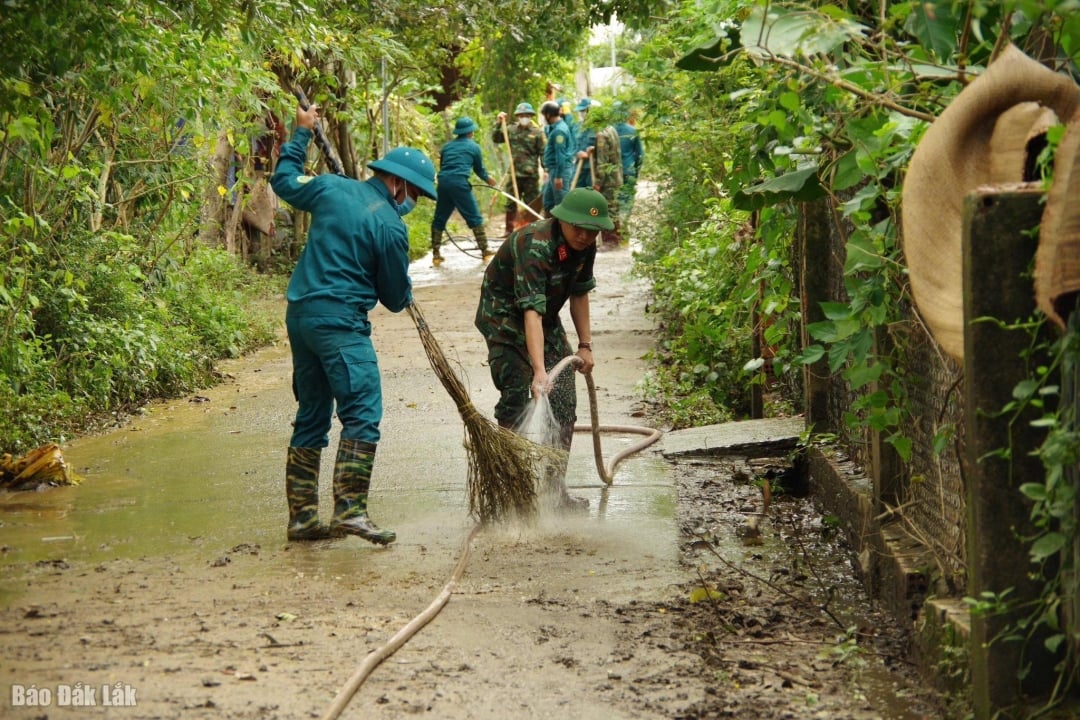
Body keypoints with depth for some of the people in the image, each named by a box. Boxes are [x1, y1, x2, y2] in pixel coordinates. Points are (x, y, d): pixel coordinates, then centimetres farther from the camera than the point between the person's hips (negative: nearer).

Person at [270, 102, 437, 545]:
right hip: (340, 323, -8)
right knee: (362, 415, -9)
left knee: (311, 417, 13)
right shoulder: (390, 226, -9)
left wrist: (302, 133, 37)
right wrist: (404, 296, 24)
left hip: (300, 315, 8)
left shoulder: (331, 189, 7)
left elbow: (284, 180, 27)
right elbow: (396, 297, 0)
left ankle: (302, 516, 15)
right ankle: (350, 509, -20)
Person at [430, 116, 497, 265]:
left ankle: (435, 254, 11)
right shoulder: (474, 147, 10)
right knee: (474, 218, 3)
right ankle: (485, 251, 3)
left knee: (439, 219, 12)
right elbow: (479, 169, 19)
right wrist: (488, 179, 40)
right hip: (459, 183, -4)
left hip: (443, 181, 4)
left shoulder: (447, 146, 22)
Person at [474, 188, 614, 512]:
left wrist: (585, 345, 5)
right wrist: (539, 372, -49)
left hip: (547, 321, 7)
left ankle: (556, 487, 9)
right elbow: (531, 312, -42)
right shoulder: (534, 246, -34)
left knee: (564, 401, 1)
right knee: (515, 398, -16)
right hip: (505, 317, -7)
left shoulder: (585, 245, -9)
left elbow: (579, 293, 8)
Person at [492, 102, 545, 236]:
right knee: (511, 203, 8)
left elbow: (543, 153, -5)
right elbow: (496, 139, 8)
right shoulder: (511, 130, 7)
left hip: (531, 174, -3)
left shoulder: (537, 133, -3)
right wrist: (499, 124, -1)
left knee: (531, 203, 3)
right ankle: (509, 230, 15)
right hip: (514, 173, 4)